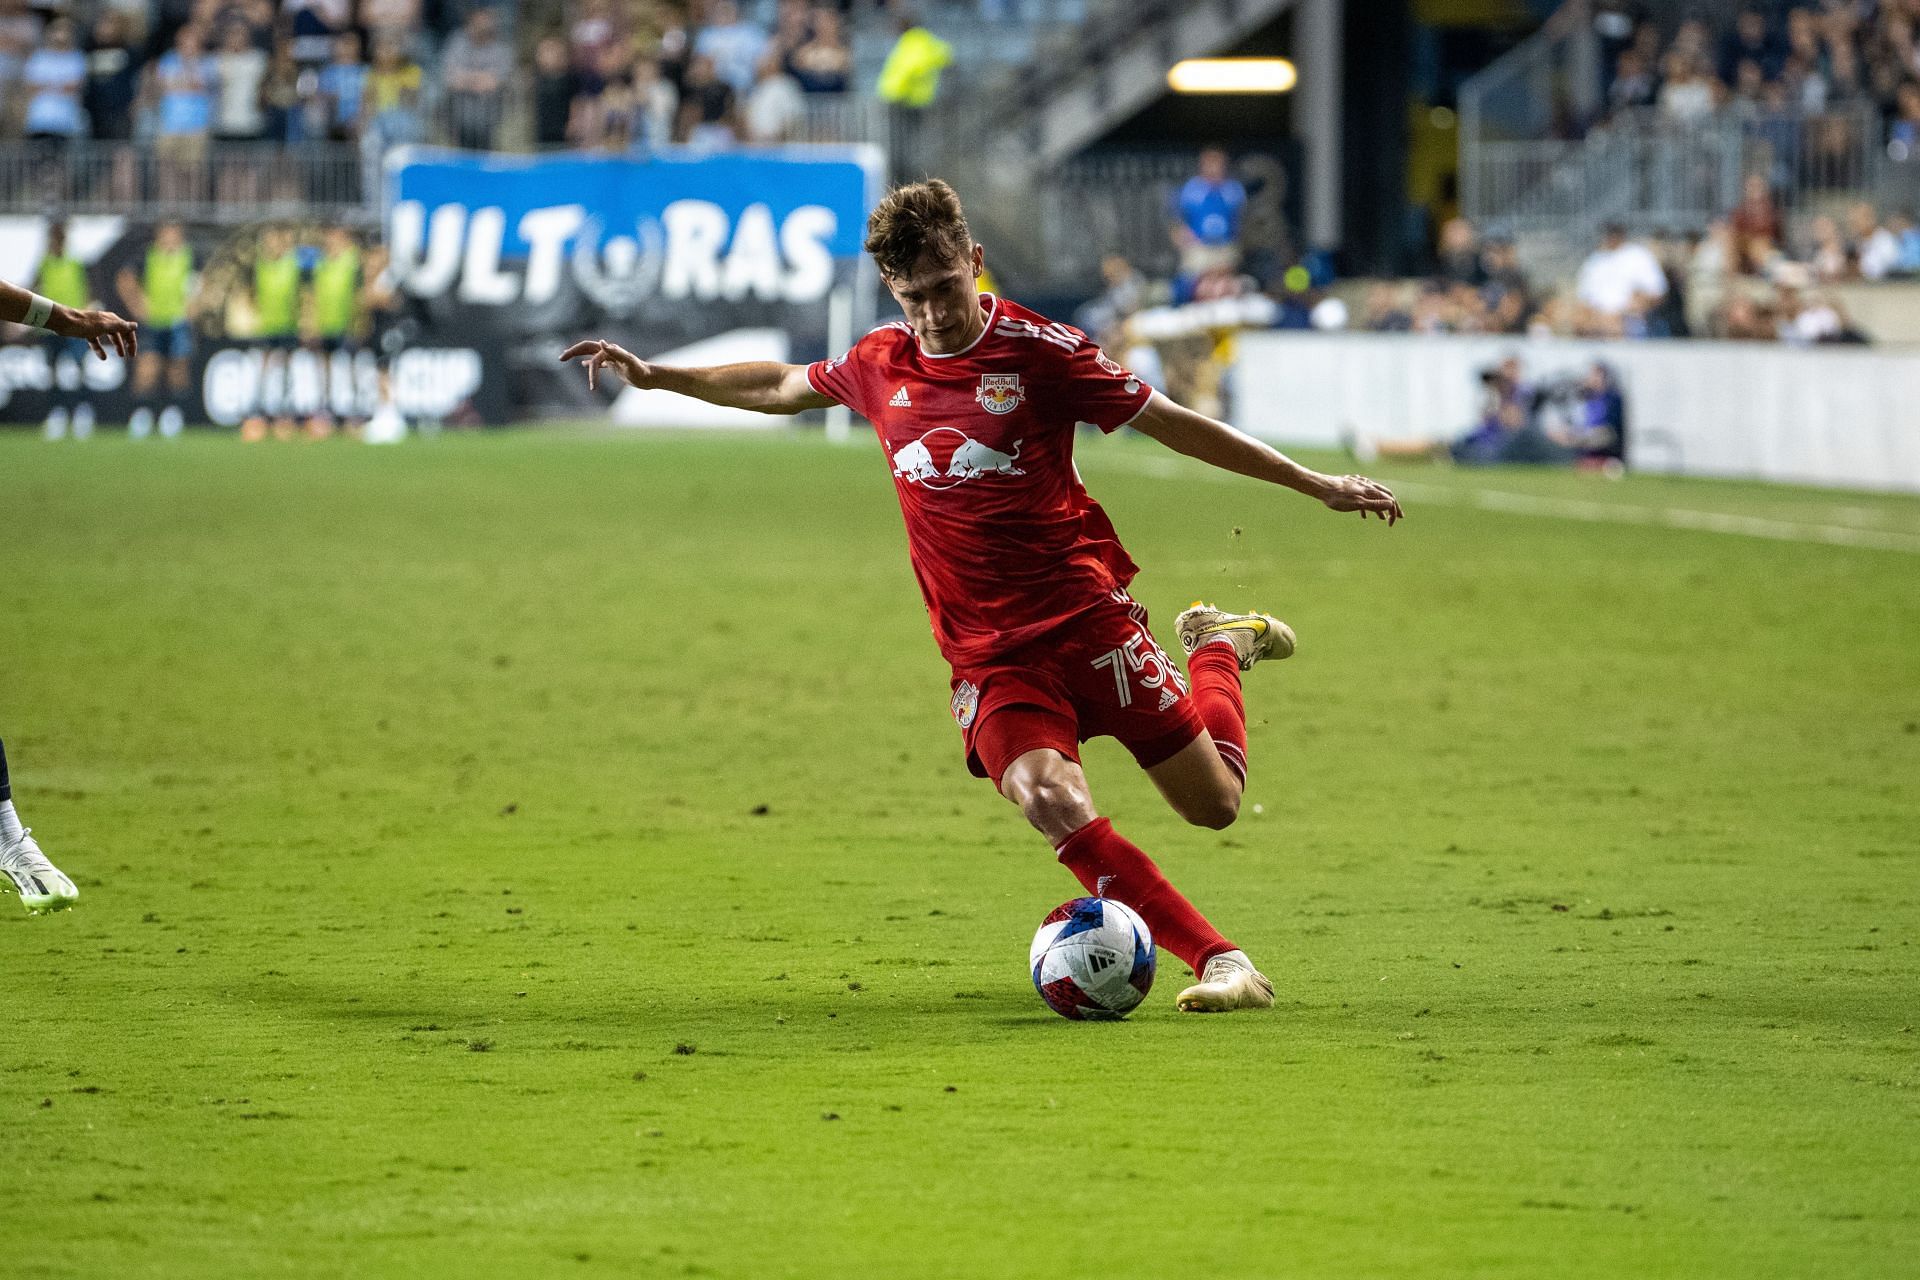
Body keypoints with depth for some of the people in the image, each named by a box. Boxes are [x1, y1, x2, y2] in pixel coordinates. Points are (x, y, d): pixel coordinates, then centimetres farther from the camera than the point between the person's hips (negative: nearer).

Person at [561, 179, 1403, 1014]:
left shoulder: (1035, 350, -8)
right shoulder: (881, 365, 5)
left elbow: (1172, 425, -2)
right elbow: (781, 388, 26)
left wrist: (1316, 485, -1)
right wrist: (655, 376, 25)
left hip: (1086, 616, -2)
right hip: (987, 654, 2)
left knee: (1214, 804, 3)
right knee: (1050, 800, -26)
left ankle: (1220, 646, 35)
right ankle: (1220, 961, -21)